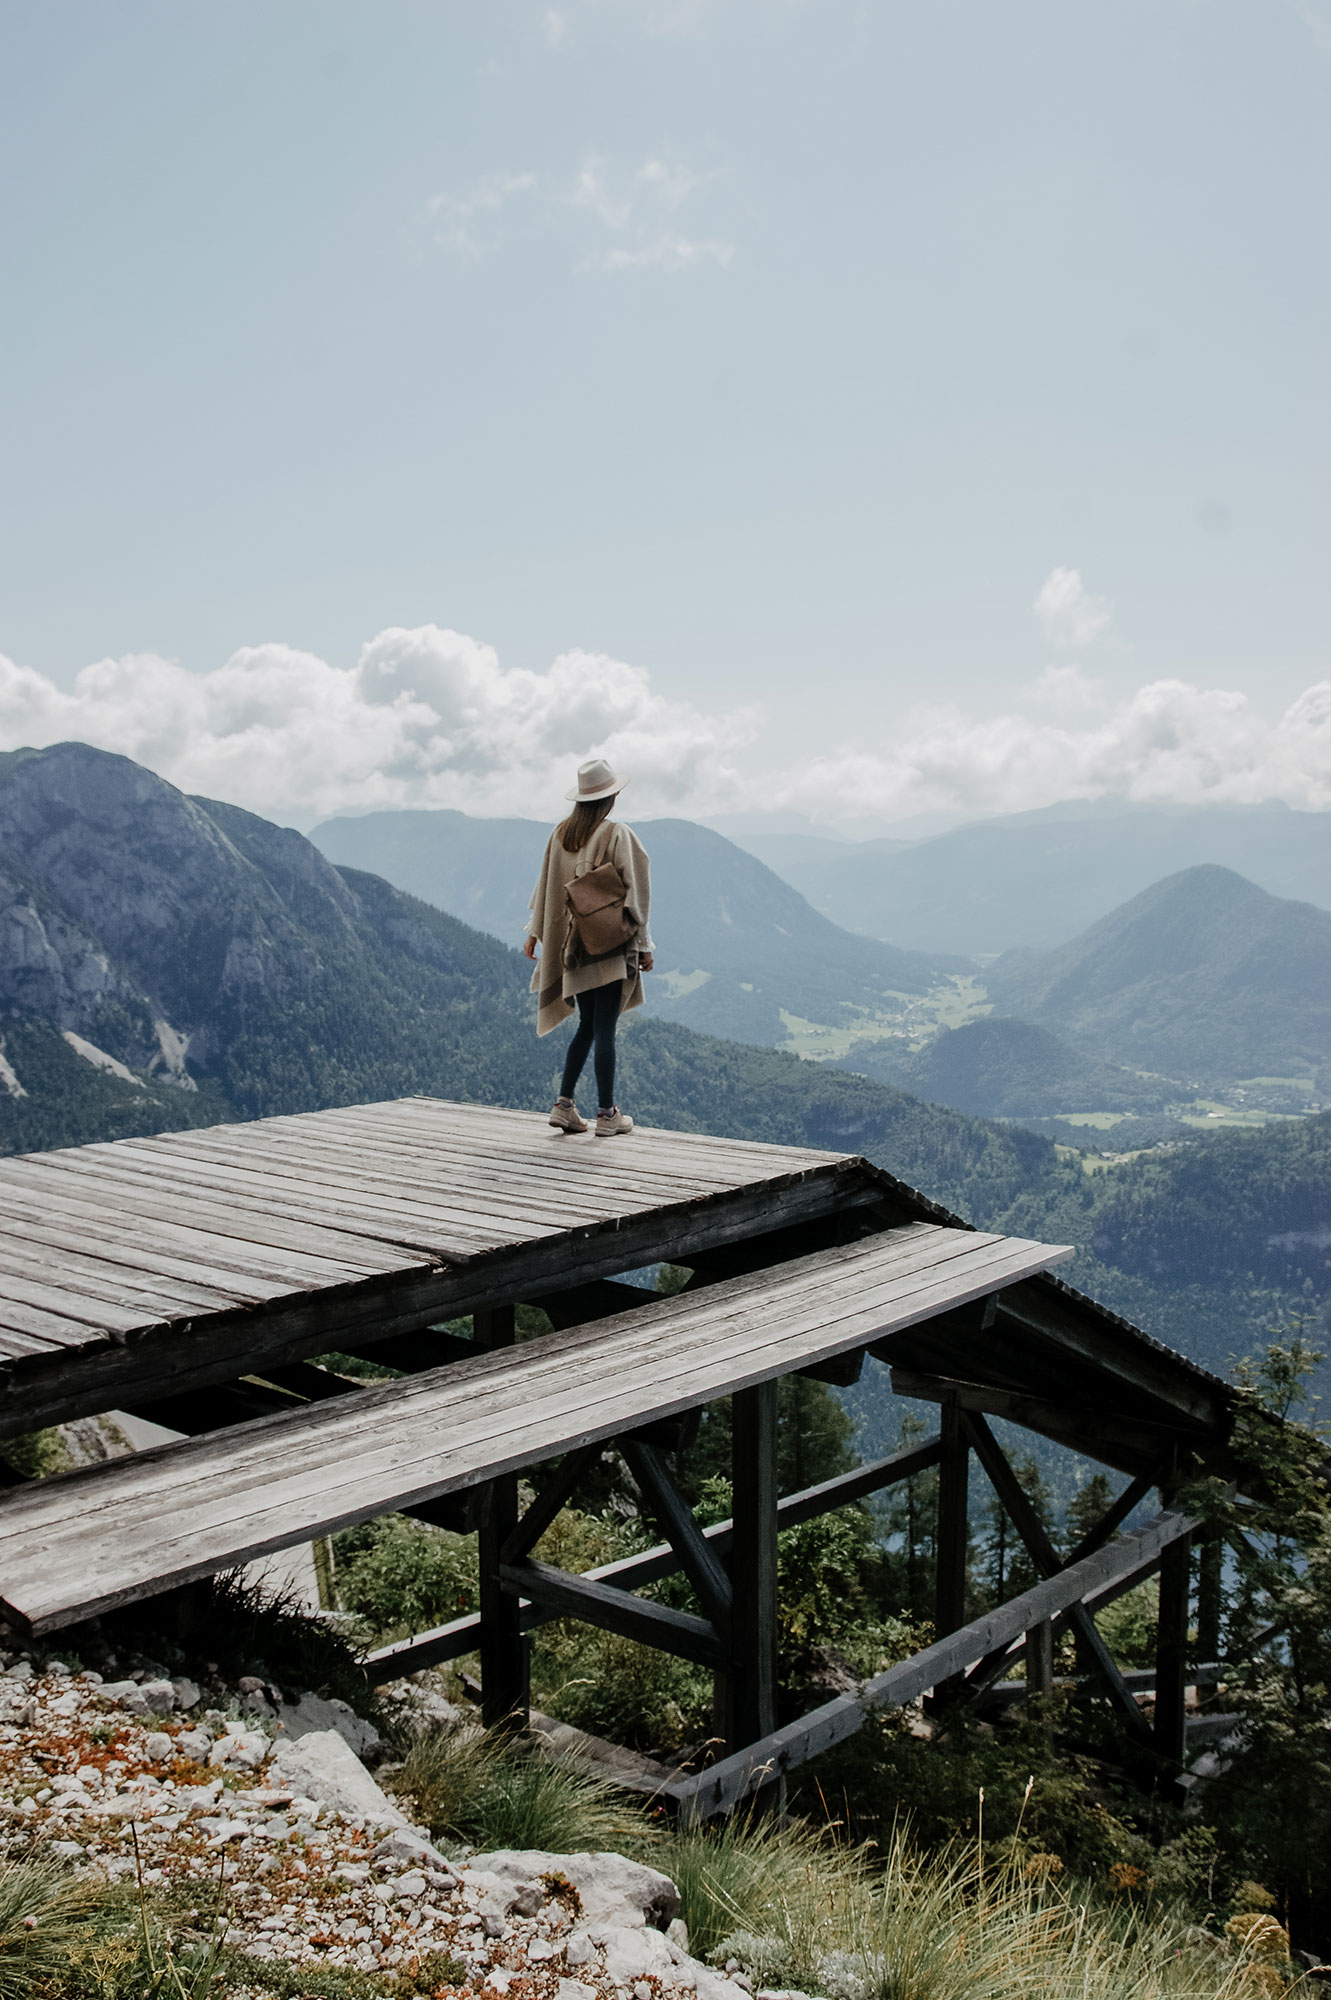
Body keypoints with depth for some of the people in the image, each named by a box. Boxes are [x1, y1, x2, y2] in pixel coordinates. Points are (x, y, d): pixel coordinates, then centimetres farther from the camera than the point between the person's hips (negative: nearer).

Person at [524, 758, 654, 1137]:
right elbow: (634, 891, -10)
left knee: (587, 1026, 16)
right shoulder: (618, 835, -11)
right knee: (605, 1029, -2)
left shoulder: (560, 834, 5)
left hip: (574, 945, 6)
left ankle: (563, 1104, 11)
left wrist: (535, 931, 22)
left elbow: (546, 886, 12)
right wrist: (644, 944, -4)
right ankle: (607, 1114, 4)